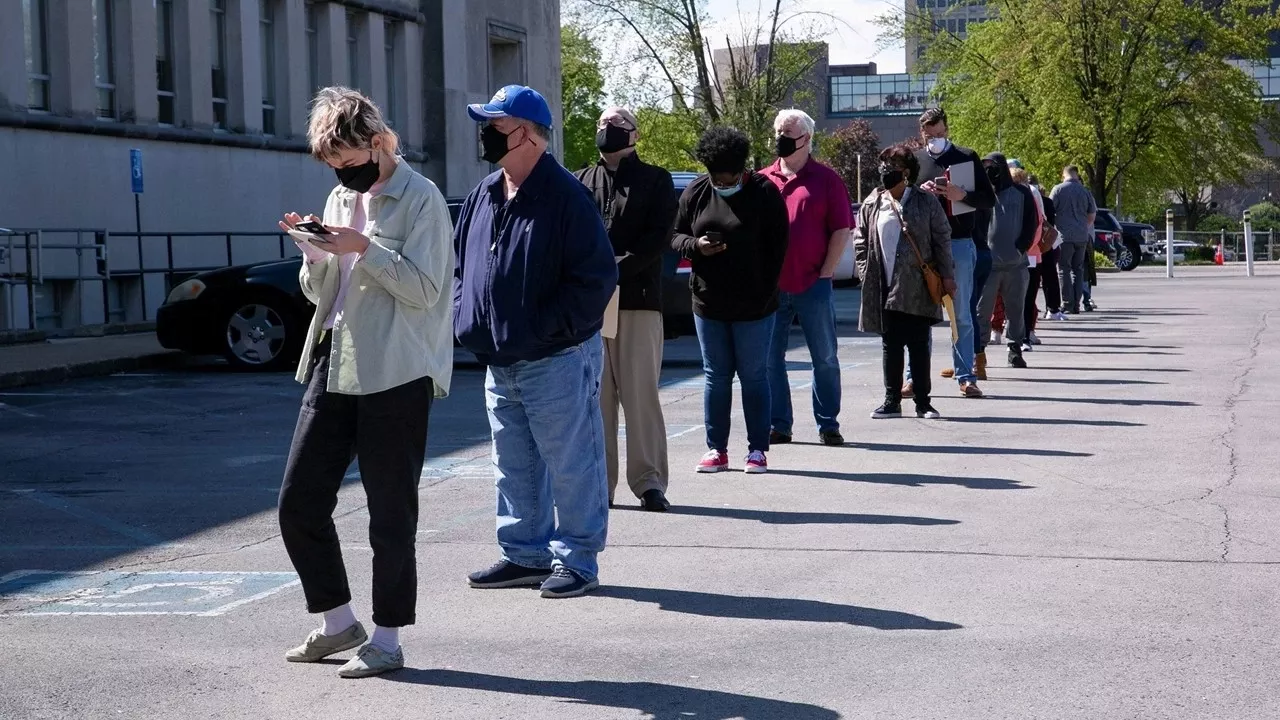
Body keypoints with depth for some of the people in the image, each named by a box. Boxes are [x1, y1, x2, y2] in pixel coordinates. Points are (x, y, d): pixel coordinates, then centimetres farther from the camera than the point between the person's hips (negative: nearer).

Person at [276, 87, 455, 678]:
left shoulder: (421, 199, -7)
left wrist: (364, 247, -20)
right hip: (333, 366, 8)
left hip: (396, 375, -7)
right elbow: (319, 293, 18)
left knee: (390, 513, 0)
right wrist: (315, 253, -1)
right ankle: (338, 622, 21)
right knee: (299, 502, 6)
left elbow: (424, 289, -14)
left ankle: (386, 638, 11)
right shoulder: (340, 198, 16)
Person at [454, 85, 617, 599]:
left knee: (569, 464, 0)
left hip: (557, 360, -8)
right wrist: (466, 318, 6)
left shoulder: (565, 196, -13)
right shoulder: (483, 197, 10)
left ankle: (576, 560, 10)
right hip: (499, 361, 8)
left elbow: (596, 278, -17)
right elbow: (460, 264, 21)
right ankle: (525, 553, 26)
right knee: (514, 466, 15)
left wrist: (545, 328, -18)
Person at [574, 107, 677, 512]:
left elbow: (658, 238, -4)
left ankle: (649, 481, 0)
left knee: (640, 393, -4)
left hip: (638, 300, -3)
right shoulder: (581, 182, 17)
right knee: (595, 395, 4)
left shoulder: (655, 180, 8)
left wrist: (618, 268, -16)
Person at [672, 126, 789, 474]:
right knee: (716, 377, 8)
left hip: (752, 305, -3)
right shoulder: (696, 193, 3)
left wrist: (765, 294, -11)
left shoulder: (764, 193, -6)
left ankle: (758, 449, 9)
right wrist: (696, 246, -13)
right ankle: (716, 449, 14)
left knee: (754, 376, 3)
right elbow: (676, 236, 10)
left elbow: (777, 247, -5)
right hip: (708, 303, 3)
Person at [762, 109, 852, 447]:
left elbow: (841, 230, 0)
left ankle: (828, 425, 12)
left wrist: (825, 272, -7)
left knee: (824, 358, 4)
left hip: (813, 286, -3)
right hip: (770, 287, 3)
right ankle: (779, 425, 12)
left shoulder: (825, 179, 2)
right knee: (771, 358, 4)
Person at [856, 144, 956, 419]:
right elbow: (860, 241, 12)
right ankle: (892, 401, 13)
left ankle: (923, 402, 9)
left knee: (919, 346, 3)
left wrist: (947, 276, -3)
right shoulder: (872, 205, 8)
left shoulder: (926, 202, 1)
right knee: (890, 345, 6)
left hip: (918, 288, -2)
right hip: (885, 288, 2)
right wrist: (866, 273, 2)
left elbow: (942, 240, 1)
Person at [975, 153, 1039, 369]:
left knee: (1015, 309, 6)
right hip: (986, 262, -1)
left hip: (1016, 263, 1)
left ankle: (1015, 349, 13)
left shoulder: (1021, 194, 8)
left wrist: (1021, 248, -4)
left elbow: (1032, 223, 7)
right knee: (982, 310, -2)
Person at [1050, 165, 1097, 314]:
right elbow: (1092, 215, 12)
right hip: (1082, 236, 4)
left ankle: (1067, 305, -5)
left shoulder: (1059, 189, -5)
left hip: (1064, 235, -4)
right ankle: (1077, 304, 11)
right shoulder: (1085, 191, 6)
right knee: (1078, 270, 12)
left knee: (1064, 270, 0)